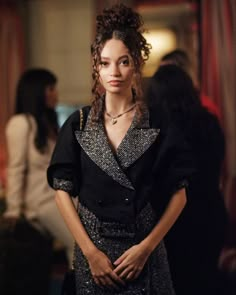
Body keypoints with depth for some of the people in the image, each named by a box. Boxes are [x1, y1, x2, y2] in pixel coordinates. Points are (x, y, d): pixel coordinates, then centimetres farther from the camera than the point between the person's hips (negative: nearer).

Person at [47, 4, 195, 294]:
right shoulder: (78, 124, -1)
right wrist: (90, 251, -11)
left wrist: (146, 247, -13)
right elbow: (62, 191, -3)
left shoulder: (159, 124, -4)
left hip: (144, 249, -1)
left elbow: (178, 195, -4)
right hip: (92, 250, 1)